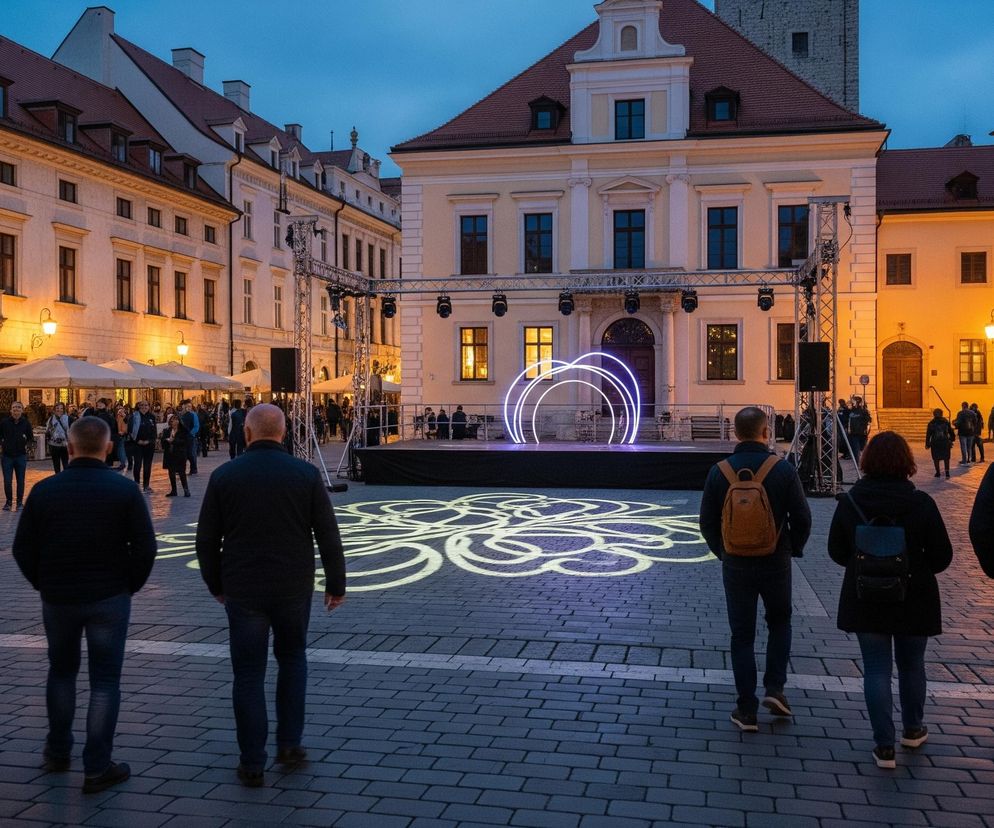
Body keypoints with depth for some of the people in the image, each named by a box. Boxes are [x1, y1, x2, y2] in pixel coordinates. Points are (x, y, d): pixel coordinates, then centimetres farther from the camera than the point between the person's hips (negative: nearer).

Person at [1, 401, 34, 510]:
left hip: (21, 456, 0)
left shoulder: (26, 423, -1)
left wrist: (28, 445, -9)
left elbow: (31, 438, 9)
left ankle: (20, 502, 16)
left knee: (21, 481, 6)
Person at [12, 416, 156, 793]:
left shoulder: (44, 490, -4)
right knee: (105, 681, 5)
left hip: (57, 598, 3)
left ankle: (57, 751, 33)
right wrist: (129, 586, 3)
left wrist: (44, 584, 12)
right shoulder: (124, 490, -10)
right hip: (109, 598, -2)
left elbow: (22, 548, 0)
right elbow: (145, 547, -11)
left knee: (61, 671, 22)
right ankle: (97, 768, 7)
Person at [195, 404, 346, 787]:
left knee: (248, 674, 8)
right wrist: (335, 584, 7)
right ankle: (289, 743, 20)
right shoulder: (306, 474, -5)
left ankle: (252, 764, 13)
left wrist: (216, 585, 15)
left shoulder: (224, 476, -4)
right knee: (292, 659, 21)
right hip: (294, 587, 1)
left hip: (243, 590, 0)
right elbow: (328, 536, -4)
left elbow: (207, 541, 1)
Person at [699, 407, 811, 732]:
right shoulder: (783, 469, -11)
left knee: (742, 635, 8)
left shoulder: (719, 472, -6)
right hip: (776, 563, 0)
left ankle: (747, 711, 10)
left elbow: (707, 522, -1)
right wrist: (794, 548, 11)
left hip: (735, 565, 1)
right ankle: (774, 688, 13)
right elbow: (802, 517, -7)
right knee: (779, 622, 23)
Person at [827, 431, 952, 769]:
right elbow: (941, 556, -8)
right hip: (913, 600, 0)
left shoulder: (849, 502, -8)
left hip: (865, 600, 0)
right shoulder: (920, 503, -13)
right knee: (911, 665, 19)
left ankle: (884, 745, 7)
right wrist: (915, 567, 11)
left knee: (876, 668, 6)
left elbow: (837, 552, 0)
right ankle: (913, 729, 37)